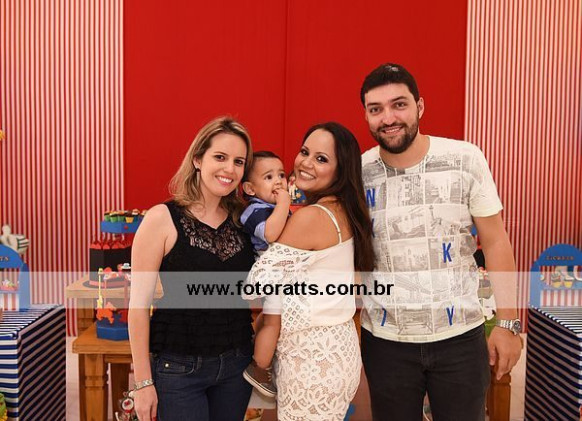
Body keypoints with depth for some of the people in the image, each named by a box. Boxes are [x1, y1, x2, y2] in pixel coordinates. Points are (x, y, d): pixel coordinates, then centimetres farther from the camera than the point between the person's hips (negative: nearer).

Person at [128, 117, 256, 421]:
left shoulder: (243, 220, 1)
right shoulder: (162, 219, -12)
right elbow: (139, 304, -10)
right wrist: (143, 381, -9)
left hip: (237, 364, 4)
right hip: (179, 369, -4)